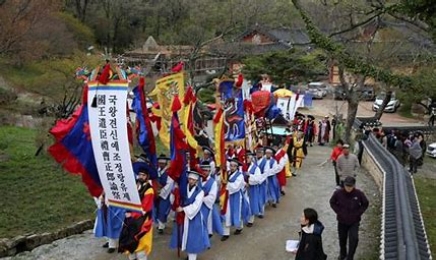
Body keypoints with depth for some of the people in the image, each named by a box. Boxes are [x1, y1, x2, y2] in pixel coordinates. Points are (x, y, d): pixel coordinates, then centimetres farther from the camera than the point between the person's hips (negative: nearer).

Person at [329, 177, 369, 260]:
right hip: (342, 221, 1)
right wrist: (338, 212, -7)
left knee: (354, 239, -12)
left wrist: (358, 213, -7)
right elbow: (332, 202, 1)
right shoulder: (338, 193, -17)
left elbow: (365, 204, 1)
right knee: (342, 239, 18)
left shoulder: (359, 194, -17)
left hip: (354, 222, -1)